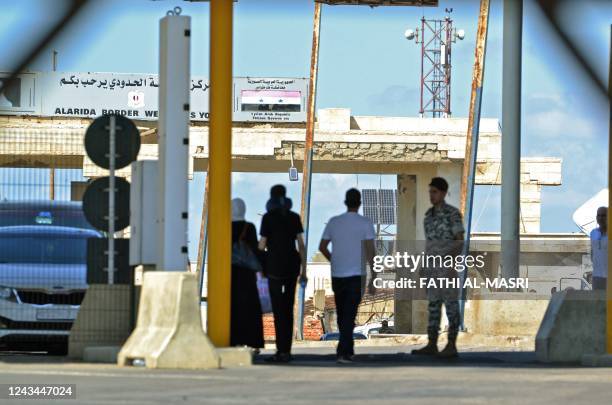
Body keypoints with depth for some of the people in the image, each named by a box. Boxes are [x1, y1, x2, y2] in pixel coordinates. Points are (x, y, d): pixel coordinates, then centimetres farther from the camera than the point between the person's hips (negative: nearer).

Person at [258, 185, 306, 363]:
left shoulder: (268, 218, -7)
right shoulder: (294, 217, 5)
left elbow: (262, 245, -6)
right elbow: (301, 244, 3)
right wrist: (303, 270, 8)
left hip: (274, 264, -4)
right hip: (292, 265, 4)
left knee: (278, 309, -4)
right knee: (288, 308, 12)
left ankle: (282, 351, -11)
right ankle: (287, 350, 11)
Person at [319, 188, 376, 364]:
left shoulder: (333, 222, 4)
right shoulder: (365, 223, -7)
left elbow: (322, 247, 12)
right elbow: (370, 251, -10)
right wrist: (374, 276, -4)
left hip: (337, 275, 3)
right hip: (356, 275, -3)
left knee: (342, 314, 16)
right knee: (349, 315, -5)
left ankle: (348, 349, 24)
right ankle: (343, 352, -16)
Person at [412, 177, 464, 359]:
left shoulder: (453, 214, -11)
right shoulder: (430, 214, 13)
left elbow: (460, 241, -12)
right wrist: (425, 266, 16)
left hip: (448, 266, -8)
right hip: (433, 266, 8)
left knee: (450, 305, -5)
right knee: (433, 305, 8)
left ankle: (451, 347, -1)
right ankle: (432, 346, 11)